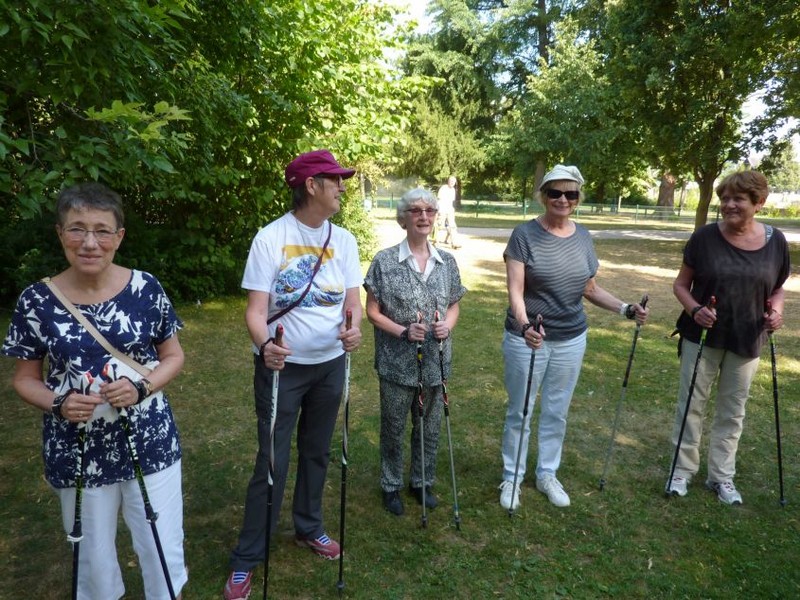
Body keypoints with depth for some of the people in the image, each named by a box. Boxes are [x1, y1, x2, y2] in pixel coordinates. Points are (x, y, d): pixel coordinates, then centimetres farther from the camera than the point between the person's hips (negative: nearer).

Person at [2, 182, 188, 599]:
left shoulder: (146, 289, -8)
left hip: (149, 443, 0)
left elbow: (173, 356, 1)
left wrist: (142, 387, -17)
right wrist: (58, 404, -18)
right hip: (77, 453, 1)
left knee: (164, 554, 12)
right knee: (93, 560, 19)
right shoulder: (37, 301, -8)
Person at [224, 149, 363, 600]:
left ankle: (309, 528, 40)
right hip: (282, 365, -4)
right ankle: (248, 558, 20)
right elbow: (256, 309, -17)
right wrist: (264, 345, -38)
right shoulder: (271, 238, -14)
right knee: (273, 460, 2)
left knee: (317, 452, 18)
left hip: (330, 364, 5)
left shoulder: (344, 240, 0)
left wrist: (354, 328, -25)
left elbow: (353, 301, -2)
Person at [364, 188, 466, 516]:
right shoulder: (385, 260, -9)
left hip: (435, 362, 4)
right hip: (397, 362, -3)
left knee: (430, 427, 17)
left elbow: (454, 305, 11)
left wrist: (447, 326, -11)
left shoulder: (447, 262, 3)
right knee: (393, 428, 12)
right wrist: (403, 332, -21)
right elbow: (372, 311, -7)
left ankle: (422, 482, 39)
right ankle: (391, 486, 34)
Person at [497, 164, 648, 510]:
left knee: (556, 413, 17)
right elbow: (515, 290, -19)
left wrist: (625, 309, -3)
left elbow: (590, 289, 11)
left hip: (571, 340, 5)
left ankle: (547, 474, 36)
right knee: (519, 414, 9)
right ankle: (511, 478, 28)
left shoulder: (583, 237, 4)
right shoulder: (524, 235, -12)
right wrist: (525, 326, -36)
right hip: (528, 339, -4)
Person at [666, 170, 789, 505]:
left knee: (732, 411, 14)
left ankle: (721, 477, 30)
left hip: (747, 342, 2)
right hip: (702, 336, -2)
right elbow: (681, 284, -5)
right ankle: (683, 470, 25)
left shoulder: (776, 242, -3)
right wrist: (695, 309, -23)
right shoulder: (704, 237, -11)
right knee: (692, 404, 8)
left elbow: (777, 289, 9)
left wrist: (776, 310, -11)